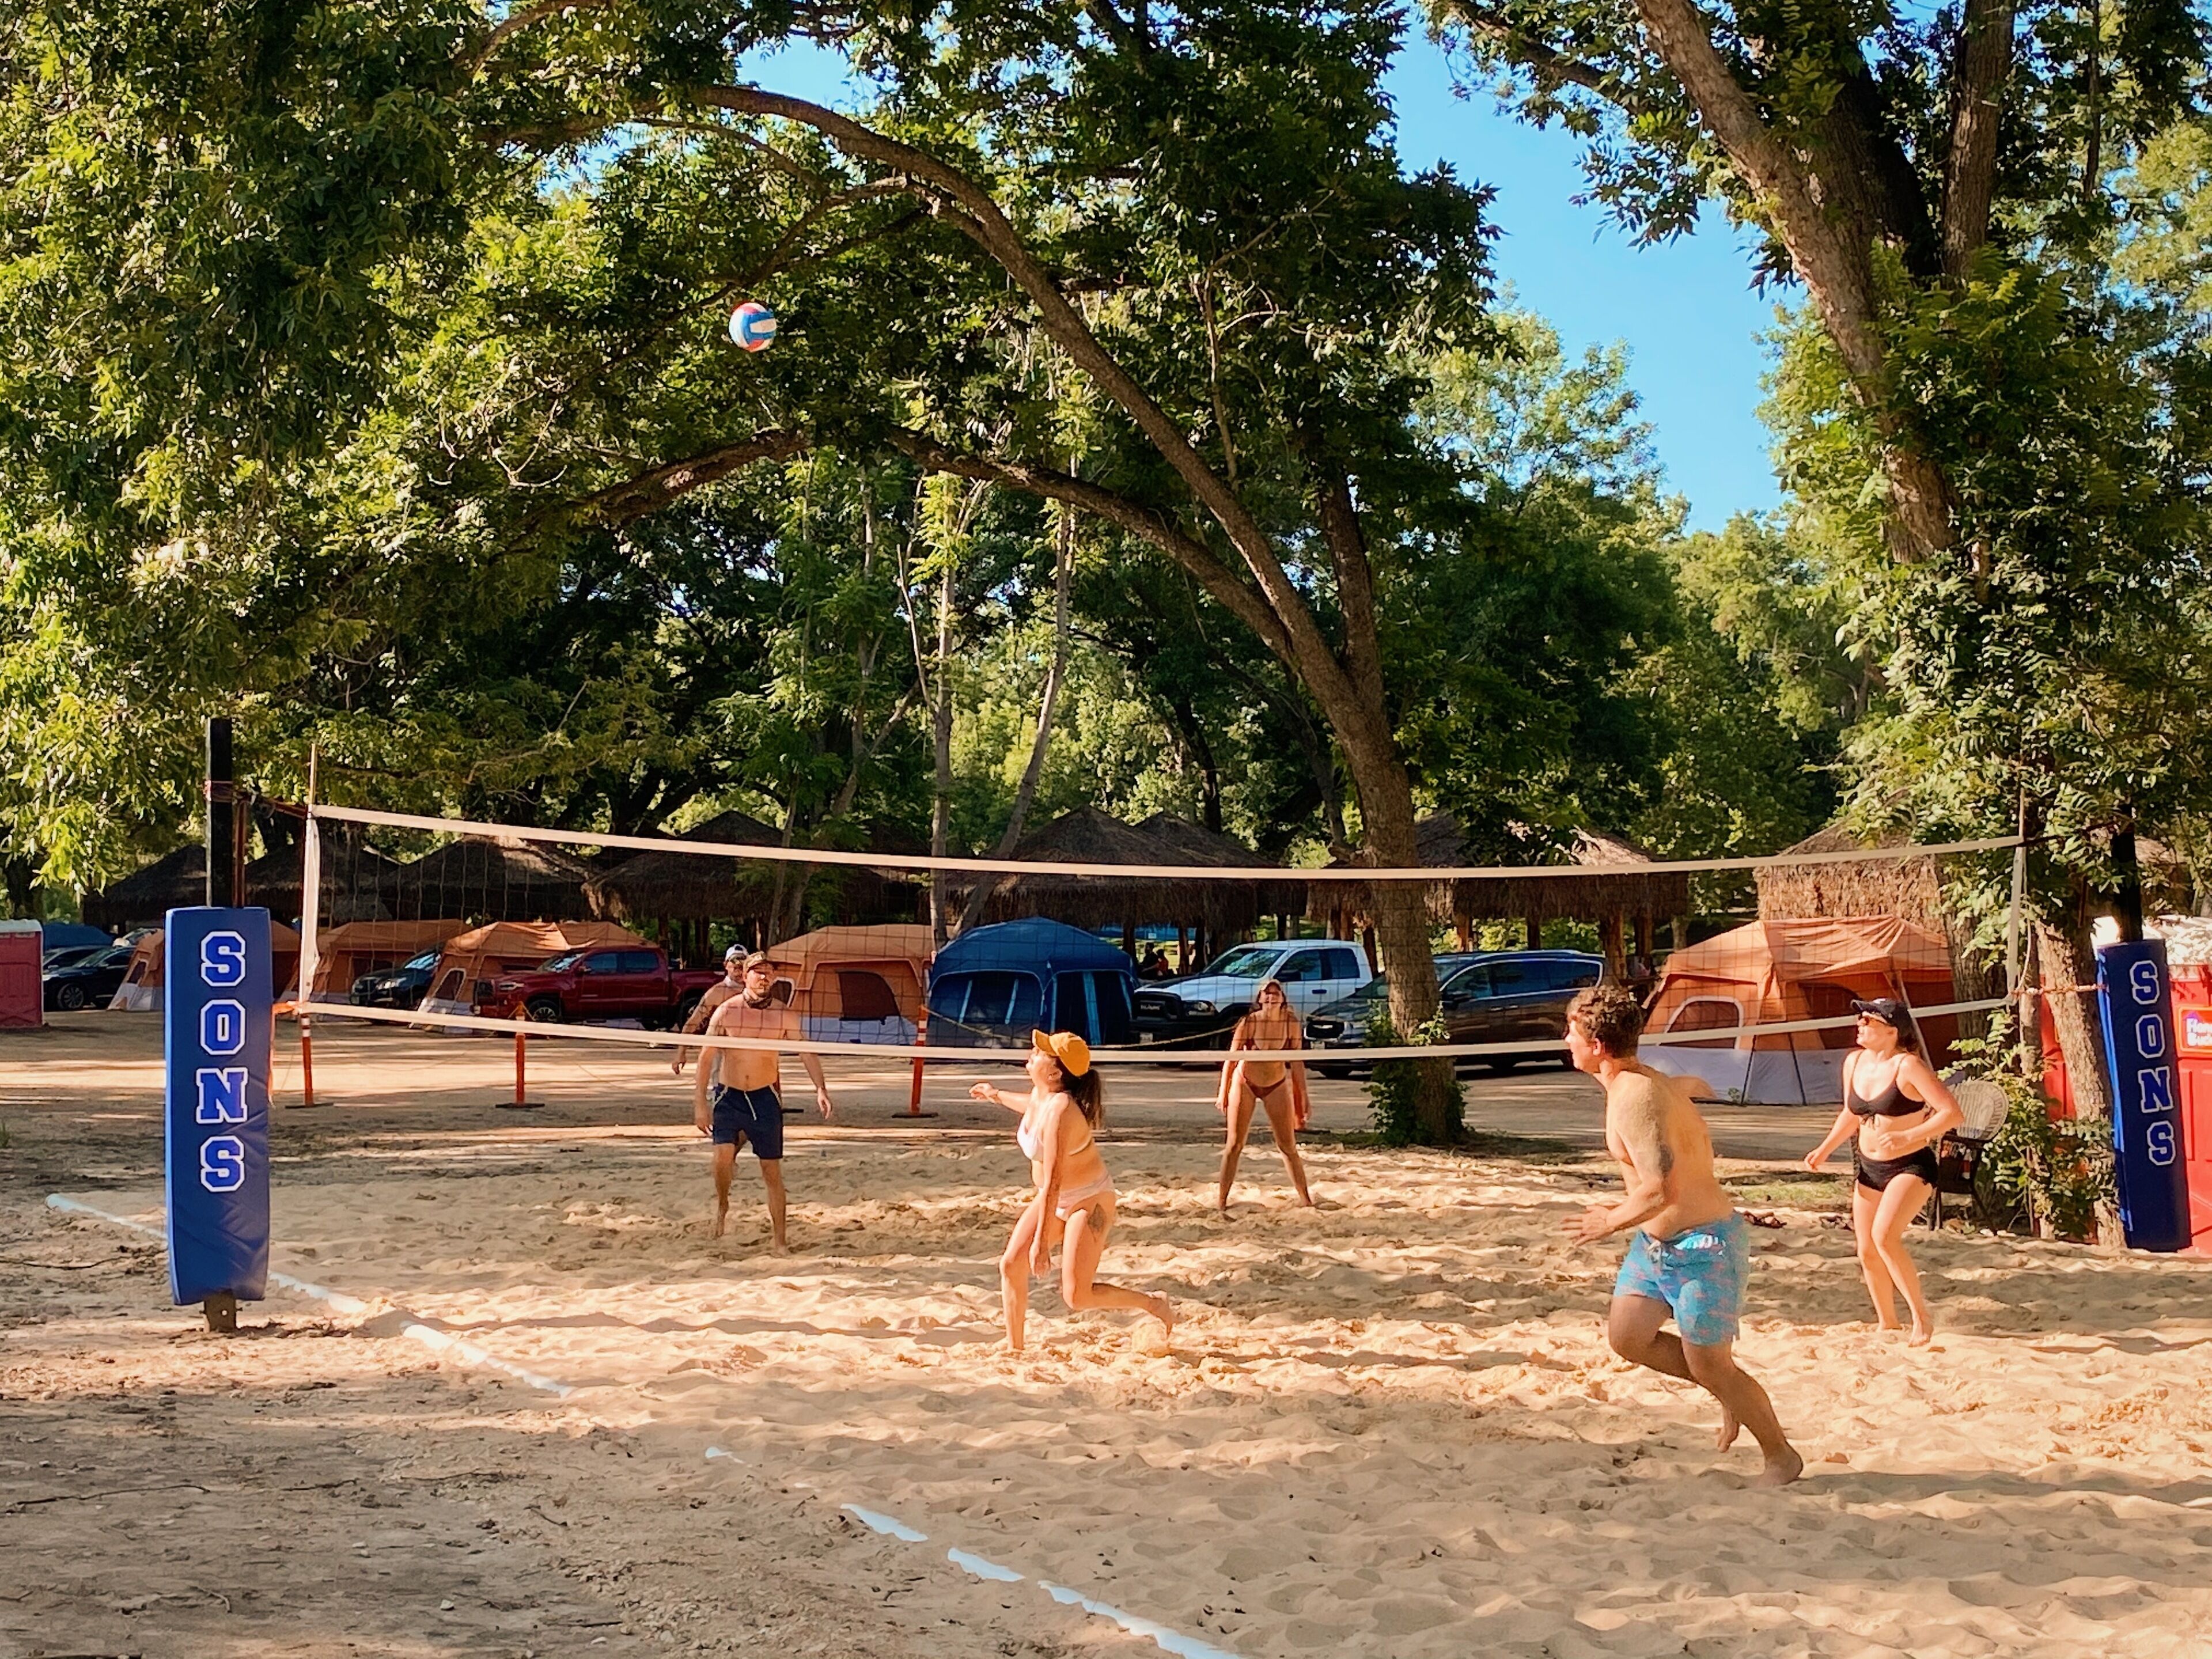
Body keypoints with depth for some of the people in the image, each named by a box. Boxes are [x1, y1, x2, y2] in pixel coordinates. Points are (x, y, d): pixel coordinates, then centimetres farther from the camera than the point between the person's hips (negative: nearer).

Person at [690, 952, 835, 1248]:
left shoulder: (785, 1016, -2)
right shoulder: (726, 1012, -6)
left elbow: (806, 1053, 4)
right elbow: (707, 1058, -2)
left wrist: (821, 1089, -10)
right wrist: (700, 1103, -6)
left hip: (765, 1098, 1)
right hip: (728, 1096, -1)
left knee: (772, 1170, 3)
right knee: (723, 1156, -20)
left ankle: (780, 1239, 12)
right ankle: (722, 1205, 11)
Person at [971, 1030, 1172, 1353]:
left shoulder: (1060, 1111, -32)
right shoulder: (1039, 1095, -4)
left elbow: (1052, 1183, -34)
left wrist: (1042, 1242, -34)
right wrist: (998, 1095, 41)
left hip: (1090, 1201, -9)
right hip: (1055, 1199, 9)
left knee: (1077, 1296, -12)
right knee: (1011, 1265, -3)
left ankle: (1155, 1305, 10)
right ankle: (1014, 1348, 10)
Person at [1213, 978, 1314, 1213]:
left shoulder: (1292, 1023, -11)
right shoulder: (1249, 1022, -17)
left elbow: (1297, 1062, -4)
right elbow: (1231, 1058, -11)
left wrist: (1304, 1097, -4)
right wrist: (1223, 1093, -14)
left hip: (1277, 1085, 2)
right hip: (1245, 1083, -1)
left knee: (1289, 1147, 4)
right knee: (1235, 1145, -1)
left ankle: (1306, 1200, 13)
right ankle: (1221, 1200, 6)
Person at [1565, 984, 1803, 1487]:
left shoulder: (1635, 1099, -25)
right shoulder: (1653, 1081, 6)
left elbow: (1661, 1191, -32)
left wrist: (1610, 1223, -14)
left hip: (1701, 1246, -10)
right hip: (1655, 1242, 10)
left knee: (1710, 1364, 1)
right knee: (1626, 1337, 9)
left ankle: (1782, 1457, 20)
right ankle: (1730, 1393, 25)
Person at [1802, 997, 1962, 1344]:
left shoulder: (1909, 1066, -18)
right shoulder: (1854, 1062, 4)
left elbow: (1953, 1113, -22)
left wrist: (1907, 1137, -31)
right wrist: (1824, 1150, 12)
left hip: (1910, 1166, -7)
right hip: (1867, 1167, 7)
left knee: (1885, 1236, -25)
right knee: (1867, 1252, 9)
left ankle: (1922, 1316, -9)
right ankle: (1887, 1324, 29)